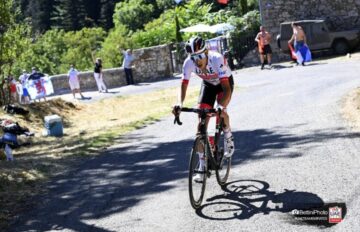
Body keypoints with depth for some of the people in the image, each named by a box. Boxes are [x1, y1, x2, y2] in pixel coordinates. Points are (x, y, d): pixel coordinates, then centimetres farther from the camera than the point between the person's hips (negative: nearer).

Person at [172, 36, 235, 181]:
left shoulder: (217, 59, -39)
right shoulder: (189, 63, -28)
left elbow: (226, 88, -43)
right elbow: (183, 85, -26)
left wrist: (222, 106, -59)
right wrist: (179, 104, -45)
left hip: (224, 82, -3)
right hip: (208, 84, 3)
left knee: (220, 111, -29)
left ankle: (228, 138, 6)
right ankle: (202, 165, -3)